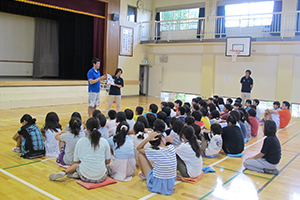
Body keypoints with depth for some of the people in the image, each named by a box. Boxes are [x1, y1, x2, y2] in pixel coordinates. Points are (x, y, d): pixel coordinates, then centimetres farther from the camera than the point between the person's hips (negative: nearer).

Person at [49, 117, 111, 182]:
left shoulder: (81, 141, -6)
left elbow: (76, 161, 3)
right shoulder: (104, 142, -6)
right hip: (101, 178, -2)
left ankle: (64, 172, 5)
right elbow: (108, 161, 2)